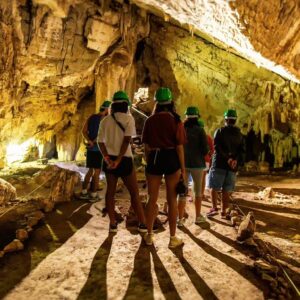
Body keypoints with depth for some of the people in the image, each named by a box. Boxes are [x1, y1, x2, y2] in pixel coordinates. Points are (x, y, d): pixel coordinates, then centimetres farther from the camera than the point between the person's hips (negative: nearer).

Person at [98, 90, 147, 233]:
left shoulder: (105, 120, 6)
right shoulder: (128, 118, -6)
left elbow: (100, 142, -1)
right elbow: (127, 140, -16)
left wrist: (106, 157, -11)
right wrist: (119, 160, -17)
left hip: (109, 159, 4)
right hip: (124, 159, -4)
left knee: (110, 191, 13)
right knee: (134, 192, 5)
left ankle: (113, 223, 15)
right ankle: (143, 224, 10)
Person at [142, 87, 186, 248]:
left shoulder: (150, 120, 2)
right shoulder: (176, 121, -4)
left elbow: (146, 146, 3)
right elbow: (179, 147, -7)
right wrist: (183, 168, 0)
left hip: (154, 159, 2)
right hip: (171, 159, -2)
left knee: (152, 198, 12)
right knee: (172, 199, 7)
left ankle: (149, 235, 22)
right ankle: (173, 238, 15)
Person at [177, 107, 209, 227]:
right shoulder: (200, 130, -8)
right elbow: (205, 149, -11)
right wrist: (200, 155, 10)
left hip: (183, 163, 2)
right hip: (197, 163, -1)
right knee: (198, 190, 15)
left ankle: (180, 219, 4)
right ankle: (198, 217, 24)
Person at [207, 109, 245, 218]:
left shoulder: (220, 131, -2)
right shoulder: (239, 135, 13)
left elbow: (217, 147, -14)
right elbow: (242, 151, 5)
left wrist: (227, 158, -14)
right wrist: (236, 160, -6)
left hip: (219, 164, -4)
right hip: (232, 167, 4)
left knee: (214, 187, 4)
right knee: (226, 190, 8)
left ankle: (214, 207, -8)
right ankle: (223, 212, 10)